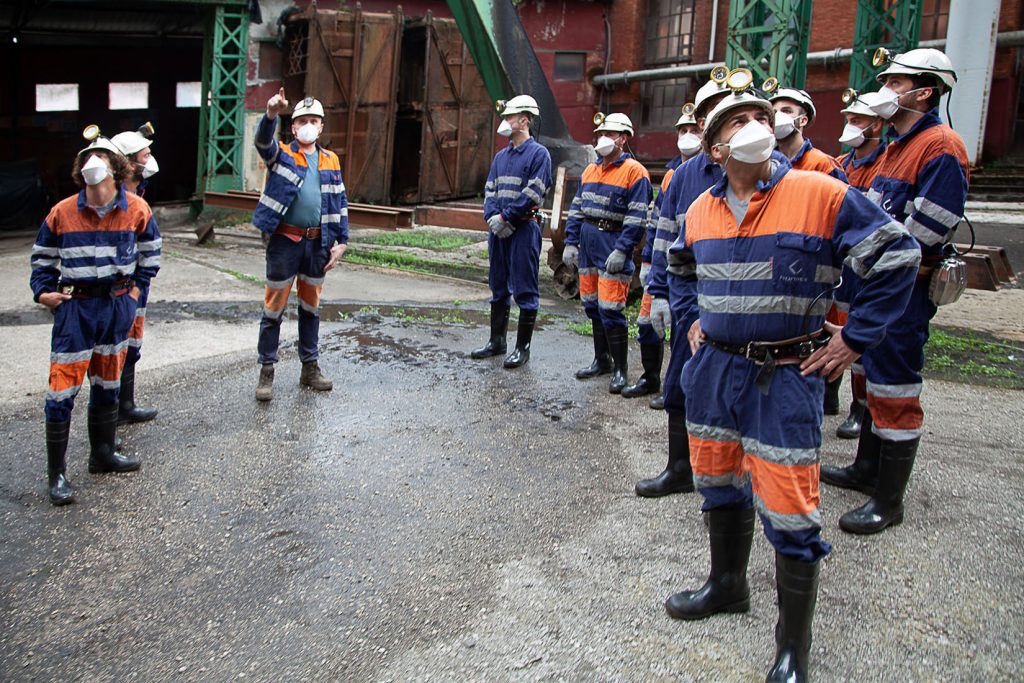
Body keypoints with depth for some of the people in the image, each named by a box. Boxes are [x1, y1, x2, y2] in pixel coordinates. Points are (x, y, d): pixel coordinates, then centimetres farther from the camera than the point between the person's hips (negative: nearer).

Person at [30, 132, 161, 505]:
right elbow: (43, 258, 5)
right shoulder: (62, 213, -7)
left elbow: (150, 251, 11)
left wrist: (138, 287, 7)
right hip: (76, 307, -2)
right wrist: (43, 292, -7)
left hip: (118, 305, 3)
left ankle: (103, 454, 33)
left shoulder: (137, 209, -4)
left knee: (108, 384, 16)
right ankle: (57, 474, 6)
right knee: (62, 390, -4)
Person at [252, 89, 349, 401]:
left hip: (318, 242, 4)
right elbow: (263, 141, -23)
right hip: (285, 241, -4)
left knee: (311, 307, 14)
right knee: (274, 307, 2)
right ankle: (266, 371, 11)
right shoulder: (281, 154, -1)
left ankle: (310, 367, 25)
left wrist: (342, 241, 4)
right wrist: (271, 115, -43)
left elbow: (340, 202, 11)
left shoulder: (331, 160, 10)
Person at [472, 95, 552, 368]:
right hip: (498, 230, 8)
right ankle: (497, 341, 24)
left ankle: (523, 347, 7)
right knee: (498, 287, 14)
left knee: (525, 292, -1)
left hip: (524, 230, -7)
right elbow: (490, 190, 11)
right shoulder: (500, 156, 16)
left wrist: (504, 217, -16)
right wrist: (492, 217, -8)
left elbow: (533, 194, -16)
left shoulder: (538, 153, -7)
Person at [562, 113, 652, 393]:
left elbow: (637, 218, -14)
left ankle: (620, 369, 3)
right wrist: (570, 243, 8)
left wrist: (621, 251, -20)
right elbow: (576, 209, 16)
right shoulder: (590, 171, 15)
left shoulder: (634, 172, -8)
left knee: (610, 309, -9)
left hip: (613, 245, -7)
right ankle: (601, 360, 27)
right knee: (592, 306, 13)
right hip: (588, 242, 7)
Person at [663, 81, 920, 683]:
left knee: (787, 508, -4)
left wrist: (855, 340, -8)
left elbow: (898, 257, -6)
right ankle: (727, 584, 43)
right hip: (715, 365, 6)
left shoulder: (822, 195, -11)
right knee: (717, 480, 19)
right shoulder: (700, 210, 5)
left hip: (785, 374, -5)